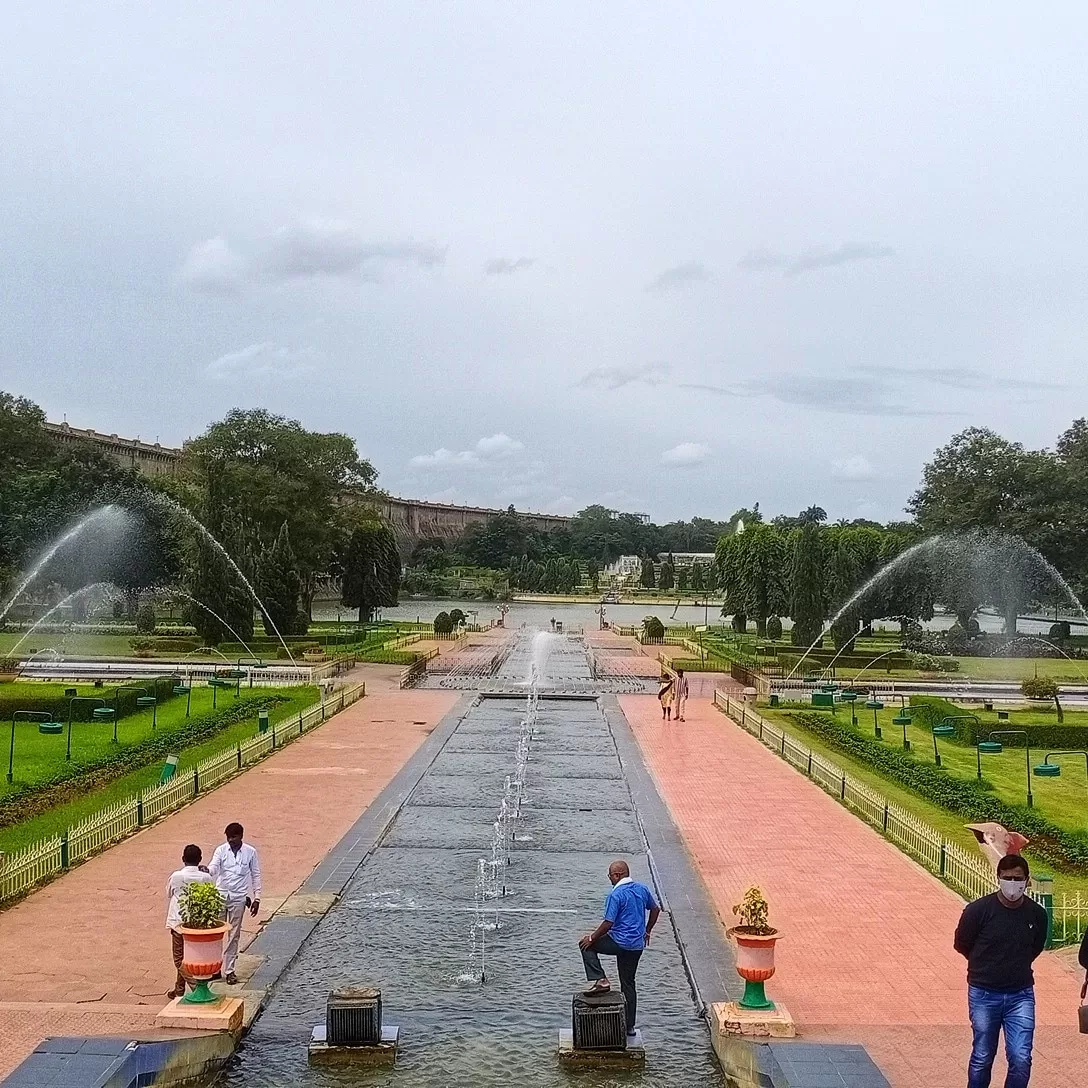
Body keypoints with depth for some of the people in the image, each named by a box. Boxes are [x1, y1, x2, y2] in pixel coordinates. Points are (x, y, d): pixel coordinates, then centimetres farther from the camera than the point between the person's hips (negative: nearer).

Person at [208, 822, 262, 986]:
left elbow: (256, 876, 3)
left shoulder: (250, 852, -3)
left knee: (234, 935, 5)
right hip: (220, 895, 1)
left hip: (238, 898, -1)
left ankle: (229, 970, 14)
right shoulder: (221, 850, -3)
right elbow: (214, 867, -17)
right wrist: (206, 870, -42)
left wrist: (256, 898, 0)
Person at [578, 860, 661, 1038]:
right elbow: (655, 909, 17)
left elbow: (608, 923, -19)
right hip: (637, 945, 7)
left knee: (587, 945, 14)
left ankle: (600, 980, 1)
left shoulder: (616, 895, -18)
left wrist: (592, 938, -5)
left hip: (620, 942, -7)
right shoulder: (642, 889, 5)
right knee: (628, 984, 17)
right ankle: (629, 1026, 21)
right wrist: (647, 932, 27)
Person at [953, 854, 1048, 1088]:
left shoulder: (1037, 914, -6)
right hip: (984, 994, -2)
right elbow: (962, 945, 1)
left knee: (1021, 1059, -4)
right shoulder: (978, 910, -15)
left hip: (1021, 995, 2)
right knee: (982, 1057, 9)